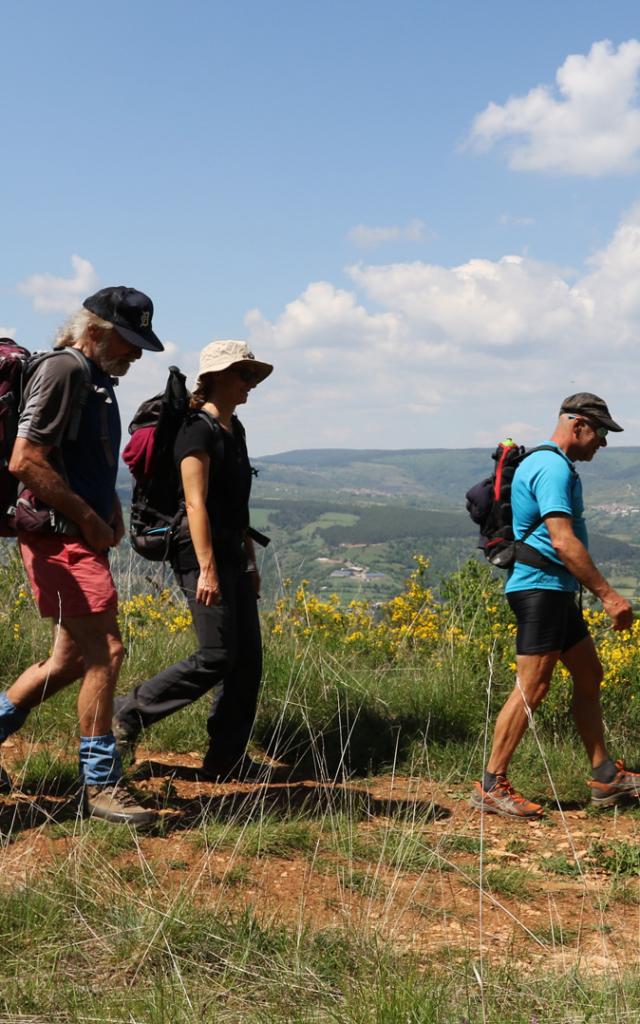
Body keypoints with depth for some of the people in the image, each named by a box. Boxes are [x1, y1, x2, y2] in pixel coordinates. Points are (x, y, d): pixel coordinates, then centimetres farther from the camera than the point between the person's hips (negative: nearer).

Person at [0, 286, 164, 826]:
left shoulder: (98, 378, 19)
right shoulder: (63, 370, -12)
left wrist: (111, 511, 14)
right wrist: (89, 518, -14)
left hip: (83, 539, 10)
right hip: (60, 537, -10)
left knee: (72, 659, 13)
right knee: (104, 652, -10)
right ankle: (101, 782, -2)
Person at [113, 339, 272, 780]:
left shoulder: (234, 429, 16)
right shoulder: (199, 429, -12)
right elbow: (196, 503, -18)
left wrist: (251, 562, 21)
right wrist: (207, 569, -23)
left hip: (232, 551, 9)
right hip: (203, 550, -9)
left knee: (248, 657, 6)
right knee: (217, 657, -9)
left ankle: (227, 759, 12)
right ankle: (128, 713, 5)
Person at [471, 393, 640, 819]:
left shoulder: (556, 467, 19)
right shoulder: (553, 468, -15)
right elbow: (563, 542, -25)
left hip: (557, 592, 11)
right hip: (541, 588, -11)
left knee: (589, 676, 14)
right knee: (532, 688, -8)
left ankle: (605, 776, 21)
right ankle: (492, 785, -2)